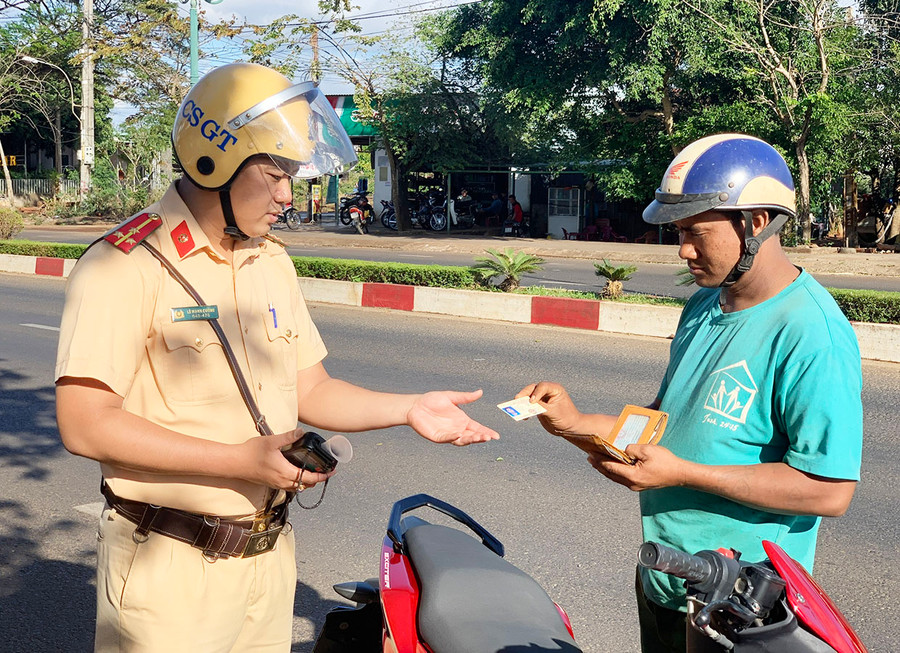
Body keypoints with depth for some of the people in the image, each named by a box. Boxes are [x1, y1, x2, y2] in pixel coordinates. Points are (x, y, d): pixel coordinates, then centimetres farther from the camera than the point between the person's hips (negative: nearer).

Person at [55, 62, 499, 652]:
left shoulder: (273, 262, 10)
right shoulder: (128, 264, -16)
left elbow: (309, 389, 12)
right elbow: (85, 424, -21)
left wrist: (408, 409, -3)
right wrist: (243, 460, -24)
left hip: (271, 554, 7)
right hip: (171, 567, -7)